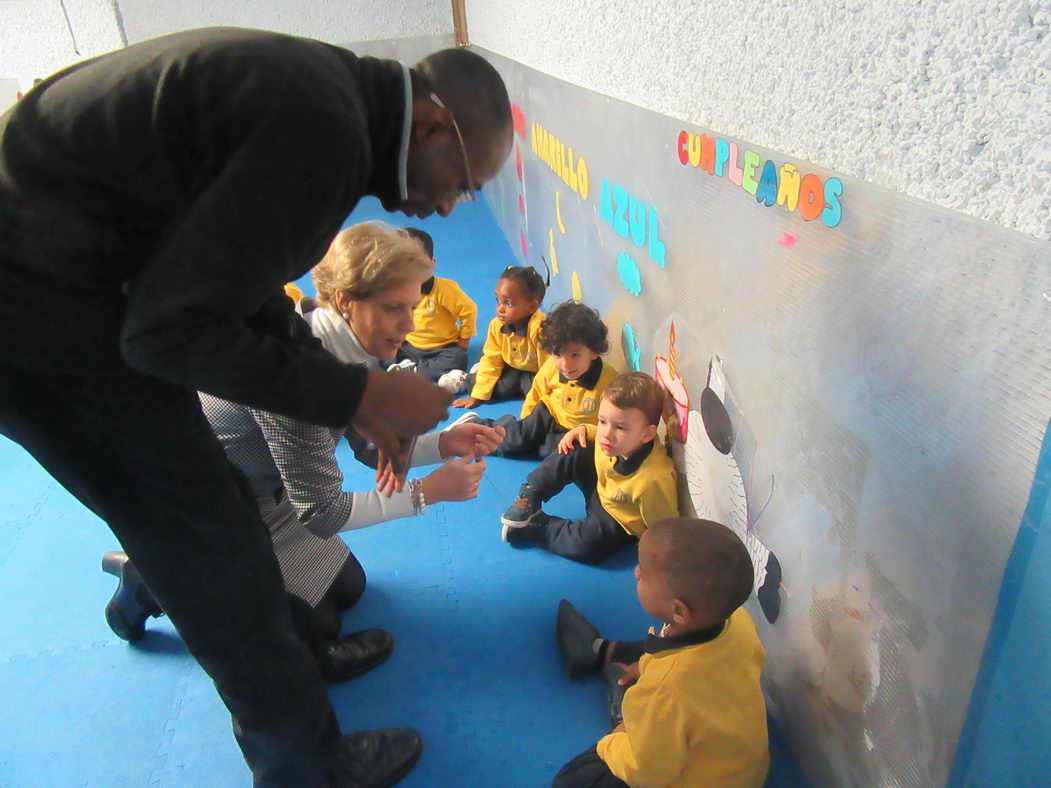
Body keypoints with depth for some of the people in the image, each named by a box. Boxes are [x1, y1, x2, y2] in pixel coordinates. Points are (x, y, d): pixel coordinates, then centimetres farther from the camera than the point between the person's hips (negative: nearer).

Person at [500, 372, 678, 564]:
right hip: (601, 489, 6)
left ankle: (536, 525, -8)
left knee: (586, 544, -31)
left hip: (620, 522, -6)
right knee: (571, 452, -7)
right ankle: (530, 498, 2)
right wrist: (584, 429, -11)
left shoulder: (654, 481, -40)